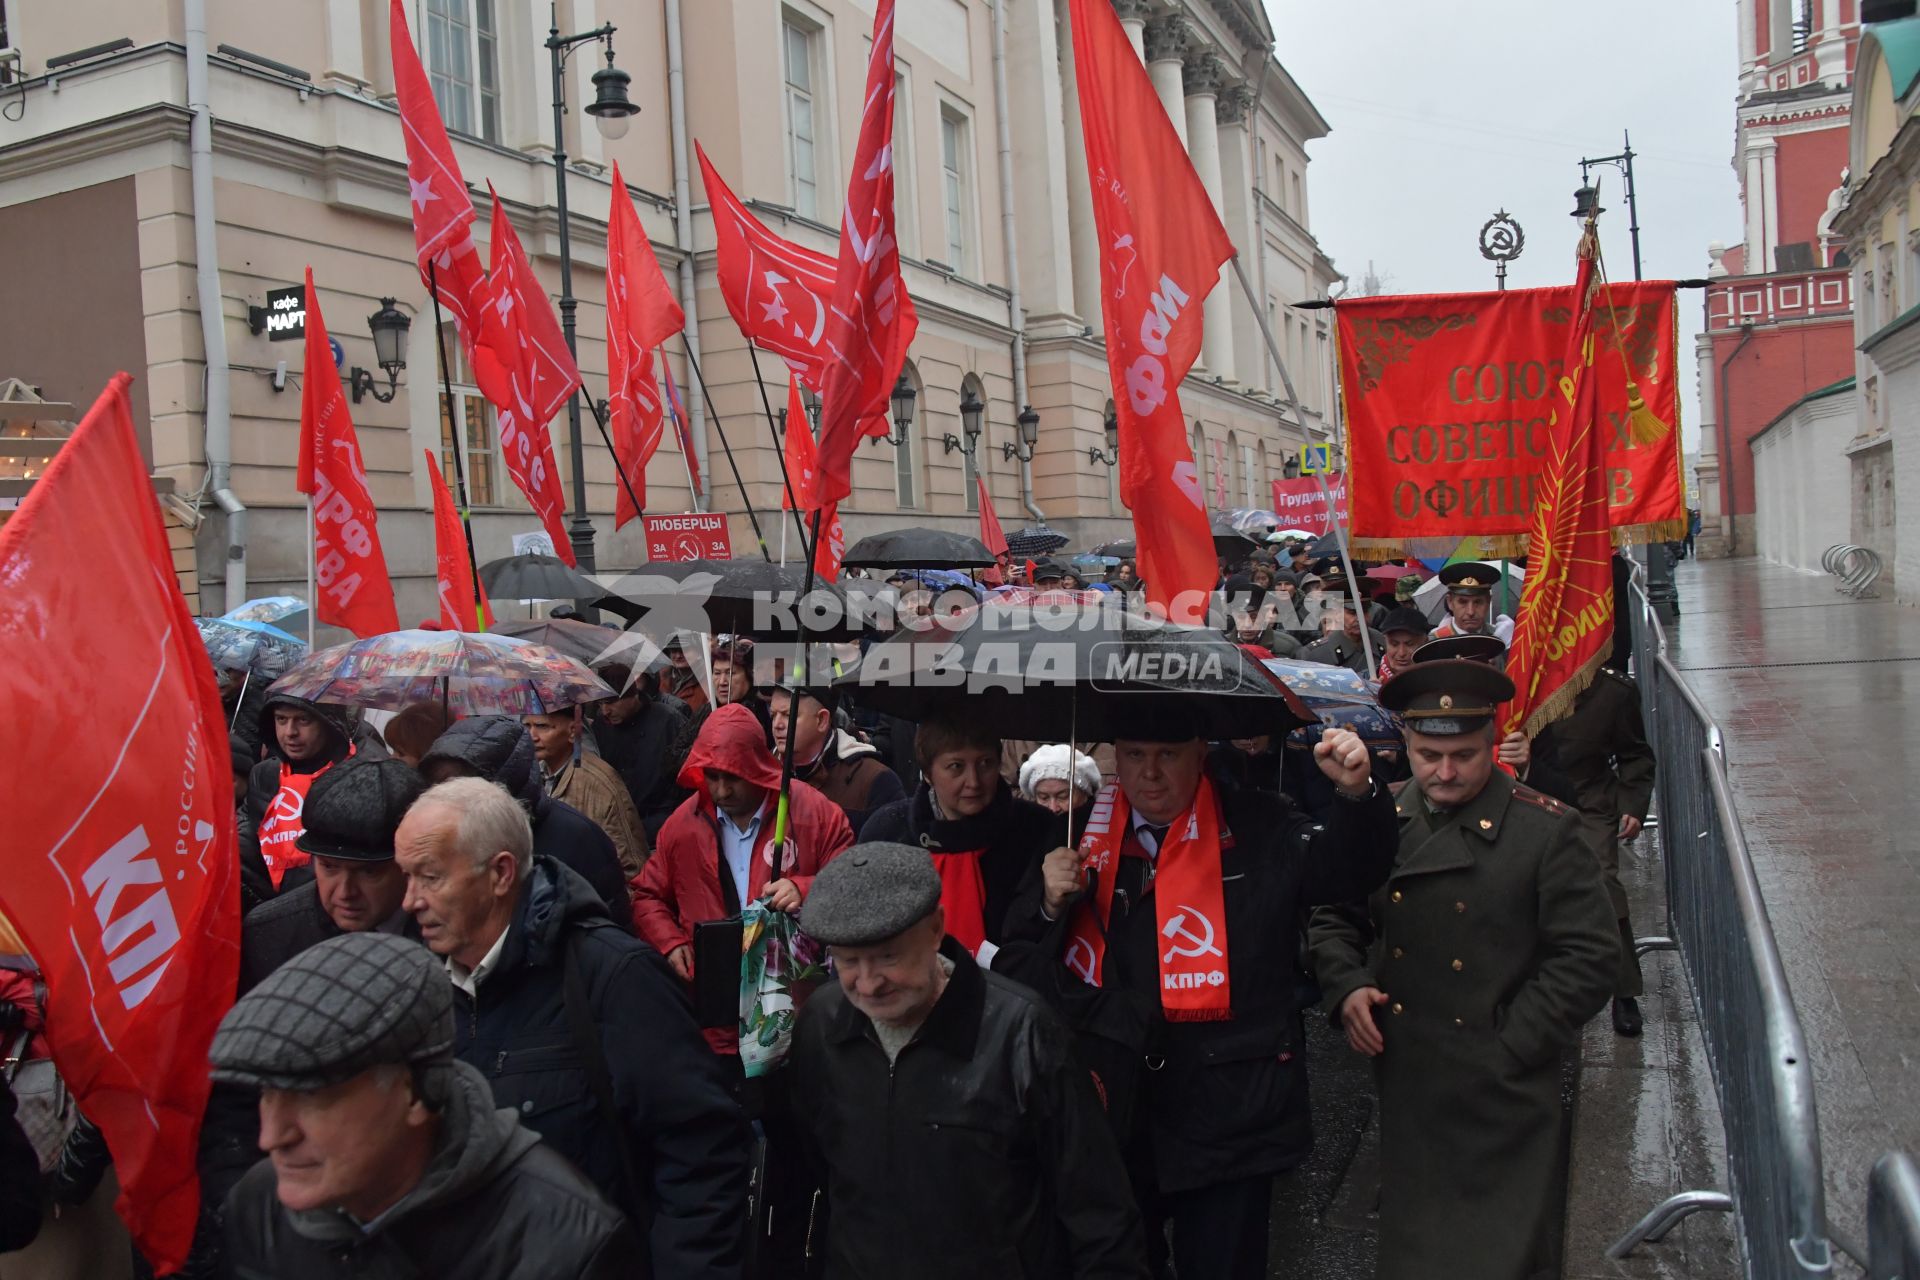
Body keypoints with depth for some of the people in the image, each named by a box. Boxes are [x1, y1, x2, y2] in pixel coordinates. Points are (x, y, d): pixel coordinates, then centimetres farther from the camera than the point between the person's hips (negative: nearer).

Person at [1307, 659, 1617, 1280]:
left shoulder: (1546, 830, -9)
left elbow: (1588, 956, -9)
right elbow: (1332, 918, 11)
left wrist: (1509, 1049, -13)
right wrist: (1346, 987, -8)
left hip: (1502, 1100, -3)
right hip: (1403, 1087, 4)